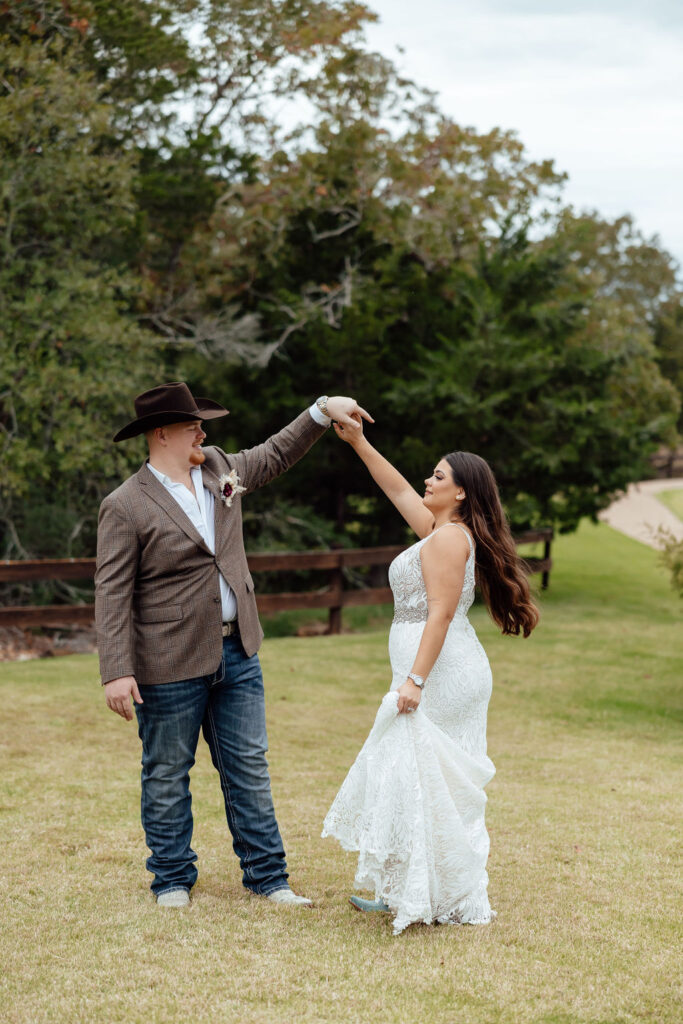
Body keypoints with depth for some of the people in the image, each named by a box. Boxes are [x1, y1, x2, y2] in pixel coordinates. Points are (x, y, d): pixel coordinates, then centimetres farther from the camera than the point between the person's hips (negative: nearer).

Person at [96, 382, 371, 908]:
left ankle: (269, 877, 18)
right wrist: (117, 672, -20)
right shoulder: (126, 507, -12)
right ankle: (173, 880, 22)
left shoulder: (221, 469, 7)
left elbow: (277, 453, 24)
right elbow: (112, 594, -14)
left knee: (249, 766, 10)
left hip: (237, 654, 6)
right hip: (170, 663, -6)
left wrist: (324, 409, 11)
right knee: (167, 775, 8)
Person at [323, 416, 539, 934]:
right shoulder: (443, 531, 14)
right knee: (421, 779, 13)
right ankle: (405, 892, 19)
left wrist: (414, 679, -24)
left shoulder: (448, 537, -14)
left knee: (422, 779, -6)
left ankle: (449, 901, -2)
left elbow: (441, 614, -21)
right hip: (444, 674, 10)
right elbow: (399, 489, 26)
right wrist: (359, 443, 25)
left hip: (439, 672, -10)